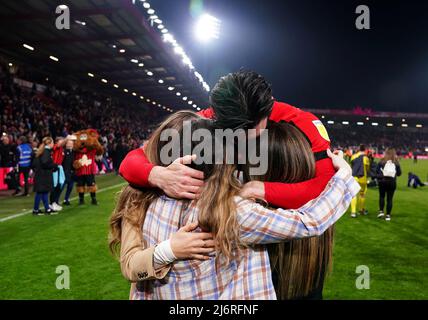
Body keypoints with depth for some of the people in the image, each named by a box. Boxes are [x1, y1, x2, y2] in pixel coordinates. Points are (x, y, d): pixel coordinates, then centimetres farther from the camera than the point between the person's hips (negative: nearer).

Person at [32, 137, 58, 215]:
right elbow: (45, 163, -25)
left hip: (40, 174, 10)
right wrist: (54, 166, -11)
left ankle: (47, 209, 18)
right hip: (43, 175, -10)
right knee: (41, 192, -2)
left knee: (44, 192, 12)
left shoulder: (45, 151, 13)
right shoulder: (46, 151, -15)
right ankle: (35, 210, 6)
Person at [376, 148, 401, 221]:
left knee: (382, 196, 17)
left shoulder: (382, 161, -3)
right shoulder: (396, 162, -2)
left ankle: (381, 211, 6)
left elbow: (377, 171, -3)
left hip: (382, 181, 0)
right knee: (389, 199, 5)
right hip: (392, 182, 0)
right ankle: (388, 215, 6)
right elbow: (399, 173, 3)